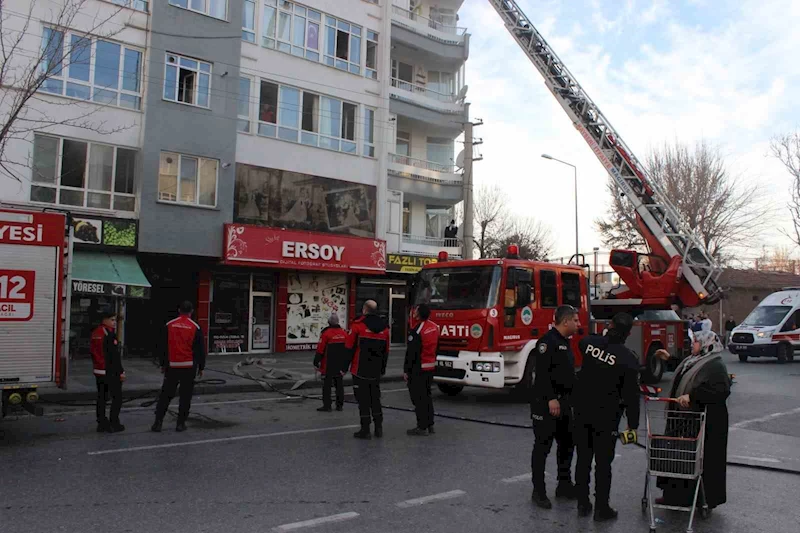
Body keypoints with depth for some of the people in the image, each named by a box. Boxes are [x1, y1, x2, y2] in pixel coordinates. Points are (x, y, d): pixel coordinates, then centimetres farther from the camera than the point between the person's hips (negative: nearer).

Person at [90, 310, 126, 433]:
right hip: (110, 372, -9)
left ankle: (102, 423, 15)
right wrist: (120, 372, -16)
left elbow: (93, 352, 19)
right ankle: (113, 424, 0)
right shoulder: (109, 334, -16)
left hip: (98, 371, 9)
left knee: (101, 397, 12)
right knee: (117, 397, 0)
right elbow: (114, 356, -20)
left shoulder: (95, 333, 11)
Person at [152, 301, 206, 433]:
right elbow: (200, 349, 0)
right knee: (185, 396, 5)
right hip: (189, 367, -2)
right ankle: (181, 423, 6)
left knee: (166, 394, 9)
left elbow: (163, 346, 7)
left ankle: (158, 421, 6)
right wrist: (201, 367, 8)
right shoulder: (195, 327, -3)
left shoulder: (169, 325, 2)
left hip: (172, 366, 2)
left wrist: (163, 364, 15)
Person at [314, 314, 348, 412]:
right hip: (340, 366, 5)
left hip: (328, 366, -5)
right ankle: (340, 405, 16)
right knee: (339, 384, 12)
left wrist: (316, 362, -3)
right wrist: (345, 363, 19)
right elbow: (347, 350, 11)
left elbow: (320, 349, -12)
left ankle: (327, 406, -2)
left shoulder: (326, 333, -12)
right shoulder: (344, 333, 5)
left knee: (327, 385, -1)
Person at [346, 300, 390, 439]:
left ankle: (365, 430, 3)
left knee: (363, 399, 0)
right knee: (375, 398, 15)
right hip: (376, 371, 5)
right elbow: (386, 351, 13)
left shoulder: (358, 325, -10)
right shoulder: (384, 327, 7)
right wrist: (383, 368, 22)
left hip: (360, 370, -5)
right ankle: (378, 428, 17)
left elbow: (349, 348, -9)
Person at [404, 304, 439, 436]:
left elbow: (411, 353, -18)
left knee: (418, 398, -2)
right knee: (427, 396, 16)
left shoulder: (416, 332, -20)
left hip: (418, 368, -8)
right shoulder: (434, 327, 5)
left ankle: (422, 427, 1)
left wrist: (406, 370, -10)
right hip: (431, 366, 8)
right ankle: (430, 425, 21)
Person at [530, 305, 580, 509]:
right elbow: (542, 372, -23)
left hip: (563, 402, 10)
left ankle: (564, 485, 27)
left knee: (567, 443, 15)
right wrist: (551, 399, -27)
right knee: (543, 446, -3)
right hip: (546, 403, -10)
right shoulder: (548, 341, -14)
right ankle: (538, 491, 5)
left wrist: (571, 397, 21)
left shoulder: (564, 343, 16)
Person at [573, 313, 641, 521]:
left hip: (582, 412, 4)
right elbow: (631, 395, -10)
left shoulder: (590, 342, -4)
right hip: (606, 417, -4)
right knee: (603, 463, 6)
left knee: (583, 459, 13)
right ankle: (601, 509, 14)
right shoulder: (628, 359, -14)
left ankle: (582, 504, 23)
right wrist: (633, 425, -1)